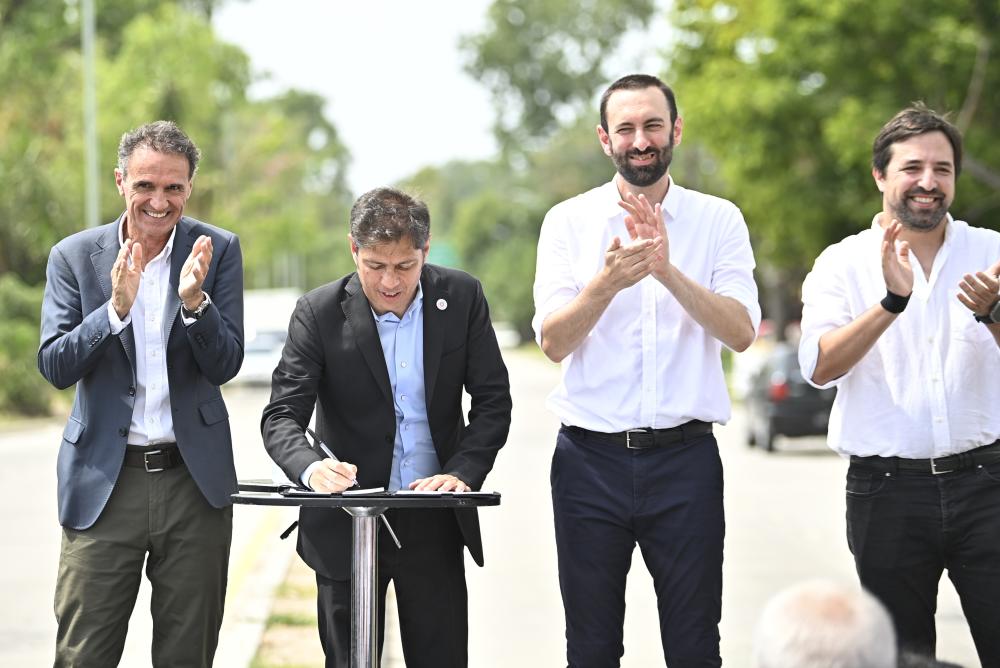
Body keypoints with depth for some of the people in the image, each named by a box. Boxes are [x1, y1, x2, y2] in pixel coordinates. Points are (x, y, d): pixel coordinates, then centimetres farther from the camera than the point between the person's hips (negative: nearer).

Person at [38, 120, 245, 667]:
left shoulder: (218, 251, 1)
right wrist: (117, 306, -22)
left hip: (195, 479, 1)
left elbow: (224, 365, -4)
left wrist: (195, 300, -22)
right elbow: (54, 367, -7)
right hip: (103, 482, -1)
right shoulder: (74, 256, 0)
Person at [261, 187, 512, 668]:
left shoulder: (462, 298, -4)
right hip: (346, 526, -1)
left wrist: (462, 473, -18)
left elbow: (493, 401, -2)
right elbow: (281, 415, -12)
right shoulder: (319, 313, -10)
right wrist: (311, 468, -34)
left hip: (434, 522, 1)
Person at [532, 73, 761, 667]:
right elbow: (554, 342, -5)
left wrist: (667, 270, -22)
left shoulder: (719, 221, 4)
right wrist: (606, 283, -24)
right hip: (592, 457, 0)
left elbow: (742, 332, -8)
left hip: (686, 457, 0)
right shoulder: (569, 222, 4)